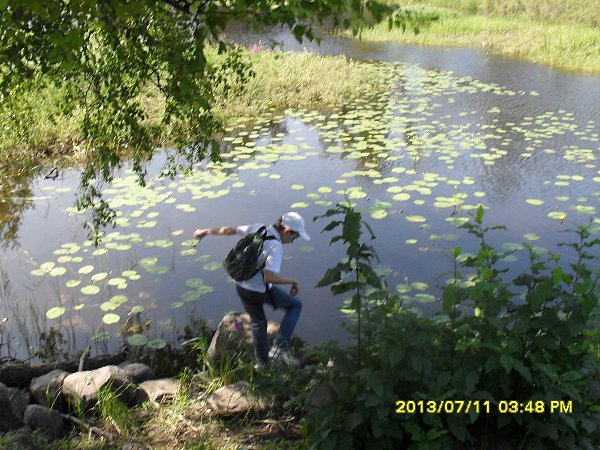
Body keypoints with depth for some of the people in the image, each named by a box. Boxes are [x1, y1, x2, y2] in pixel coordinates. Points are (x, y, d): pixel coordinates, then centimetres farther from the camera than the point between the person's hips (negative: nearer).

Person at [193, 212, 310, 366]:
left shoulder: (257, 228, -4)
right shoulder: (275, 247, -27)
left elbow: (230, 230, 9)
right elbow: (269, 277, -38)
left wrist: (207, 231, 24)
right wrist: (293, 281, -23)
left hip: (241, 285, 8)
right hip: (260, 290, -7)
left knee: (258, 322, 25)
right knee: (295, 305, 11)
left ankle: (262, 362, 37)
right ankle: (279, 347, 1)